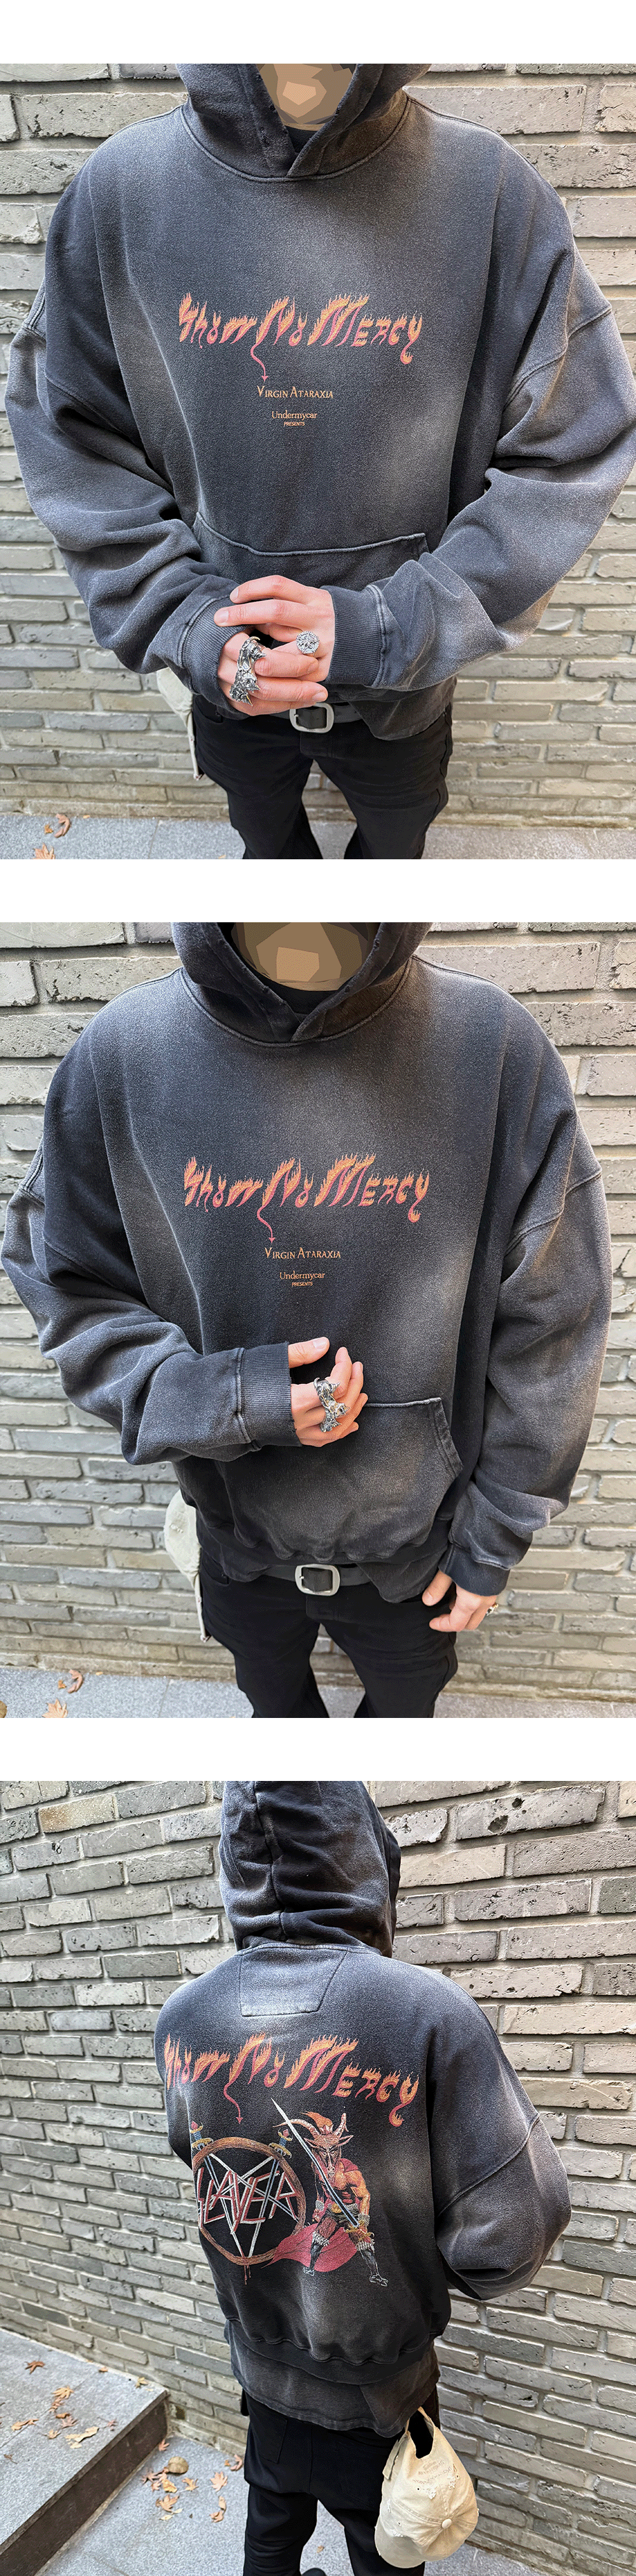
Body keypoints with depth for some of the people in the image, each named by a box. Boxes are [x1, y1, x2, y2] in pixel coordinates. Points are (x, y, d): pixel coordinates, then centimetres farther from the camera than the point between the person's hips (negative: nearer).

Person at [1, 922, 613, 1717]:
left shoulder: (501, 1049, -22)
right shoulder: (121, 1052, -18)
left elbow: (548, 1328, -13)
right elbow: (65, 1288, -8)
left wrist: (495, 1538, -5)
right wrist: (225, 1399, -23)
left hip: (418, 1534, -1)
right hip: (236, 1530, 1)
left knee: (406, 1700, 26)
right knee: (273, 1695, 29)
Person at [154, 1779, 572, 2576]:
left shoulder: (181, 2019, -16)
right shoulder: (429, 2014, -29)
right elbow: (509, 2231, -24)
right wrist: (427, 2271, -5)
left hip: (262, 2368, 3)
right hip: (380, 2387, -3)